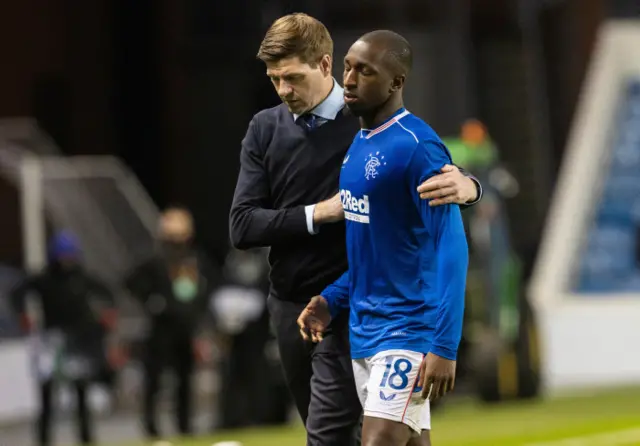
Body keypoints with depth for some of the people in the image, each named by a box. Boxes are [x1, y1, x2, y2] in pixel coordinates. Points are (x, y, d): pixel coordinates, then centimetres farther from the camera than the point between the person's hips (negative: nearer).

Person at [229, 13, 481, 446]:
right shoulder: (265, 130, 4)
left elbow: (443, 175, -9)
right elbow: (243, 226, -1)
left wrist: (465, 187, -34)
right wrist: (316, 214, -16)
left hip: (350, 309, -5)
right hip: (289, 307, 5)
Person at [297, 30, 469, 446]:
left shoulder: (417, 147, -15)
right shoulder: (359, 145, 12)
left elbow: (451, 248, -18)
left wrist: (444, 346, -23)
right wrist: (332, 301, 10)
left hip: (407, 332, -9)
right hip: (364, 331, 9)